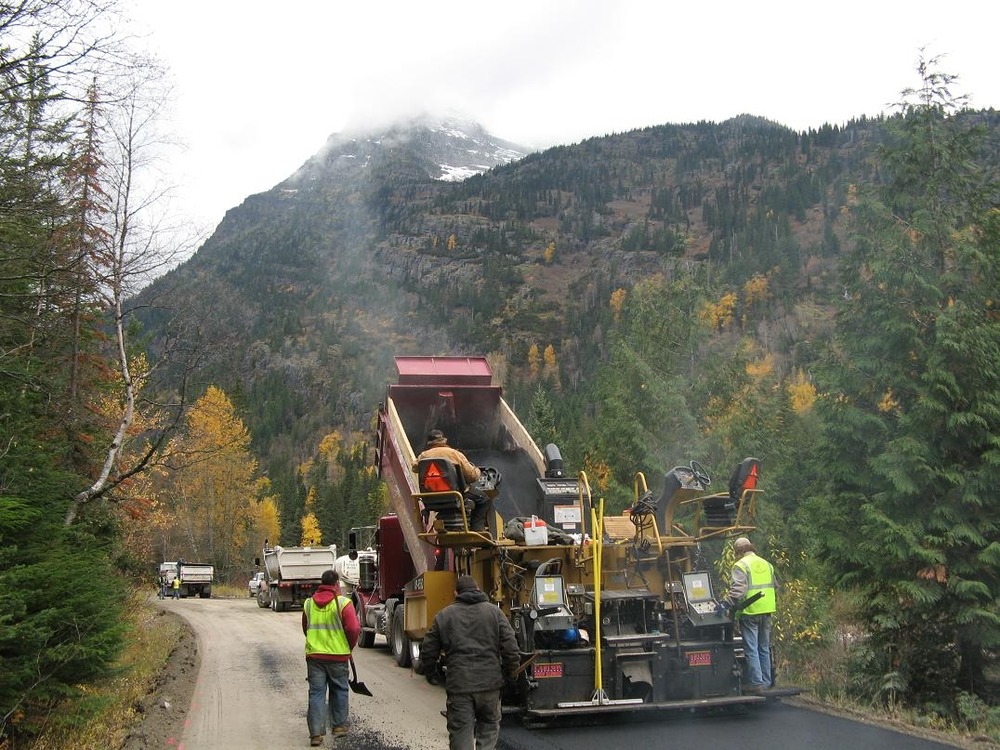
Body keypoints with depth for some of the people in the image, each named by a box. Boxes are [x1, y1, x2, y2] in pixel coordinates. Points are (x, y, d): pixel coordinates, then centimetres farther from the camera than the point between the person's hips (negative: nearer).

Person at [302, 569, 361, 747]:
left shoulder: (308, 603, 6)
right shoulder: (343, 603, -9)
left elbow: (305, 629, 16)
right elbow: (353, 629, -14)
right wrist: (350, 646, 4)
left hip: (314, 655, 3)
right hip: (338, 655, -3)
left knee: (316, 692, 4)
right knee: (339, 690, 16)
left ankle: (316, 732, -2)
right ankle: (339, 725, 24)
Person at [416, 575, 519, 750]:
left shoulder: (444, 615, 6)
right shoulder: (493, 611, 4)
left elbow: (429, 651, 9)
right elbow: (510, 646, -2)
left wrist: (425, 670, 27)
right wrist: (510, 672, 12)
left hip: (458, 684, 0)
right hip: (489, 683, 1)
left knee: (460, 731, 6)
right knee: (489, 726, 18)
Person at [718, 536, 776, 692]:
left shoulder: (741, 565, -9)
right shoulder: (766, 564, 14)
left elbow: (738, 589, -23)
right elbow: (775, 588, 21)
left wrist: (726, 603, -25)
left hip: (750, 612, -7)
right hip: (766, 611, 7)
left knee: (751, 649, -2)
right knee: (764, 648, 16)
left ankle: (756, 683, -3)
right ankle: (766, 681, 21)